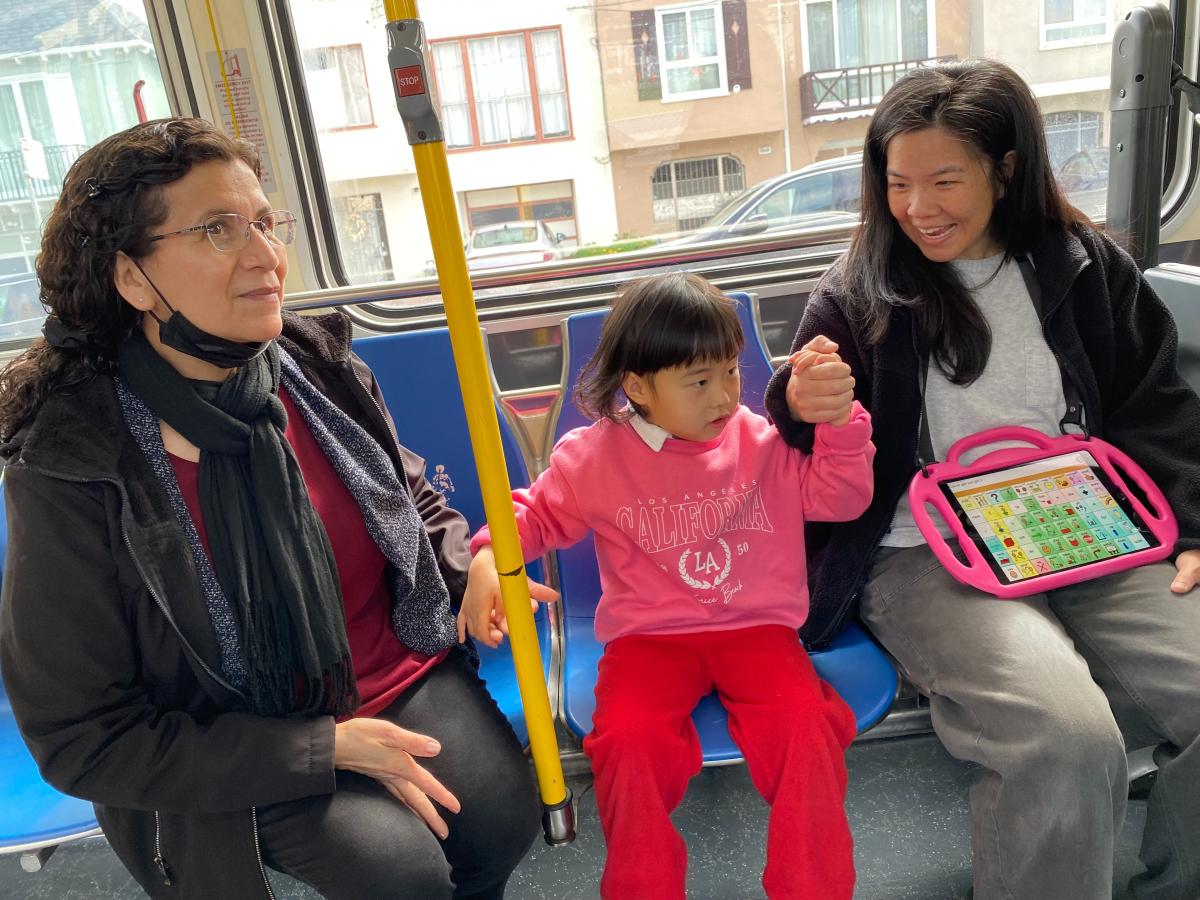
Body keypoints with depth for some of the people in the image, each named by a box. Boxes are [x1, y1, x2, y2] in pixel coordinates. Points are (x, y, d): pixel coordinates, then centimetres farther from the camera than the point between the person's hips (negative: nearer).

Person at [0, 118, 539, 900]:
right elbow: (83, 740, -15)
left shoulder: (323, 372, -7)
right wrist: (326, 749, -20)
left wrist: (472, 570, -11)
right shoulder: (70, 470, -20)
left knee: (503, 816, -16)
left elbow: (415, 500, 12)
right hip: (239, 760, -3)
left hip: (407, 670, 4)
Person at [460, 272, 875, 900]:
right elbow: (535, 514, 10)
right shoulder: (592, 456, -2)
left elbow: (841, 497, 4)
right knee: (629, 738, -28)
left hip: (757, 627, 1)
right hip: (648, 636, 0)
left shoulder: (764, 439, 3)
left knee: (805, 723, -26)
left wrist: (838, 419, -11)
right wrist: (488, 559, -10)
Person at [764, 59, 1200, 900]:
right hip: (925, 557, -4)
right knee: (1067, 740, -29)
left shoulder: (1088, 267, 10)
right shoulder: (856, 295, 2)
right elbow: (805, 463, 3)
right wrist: (803, 410, -20)